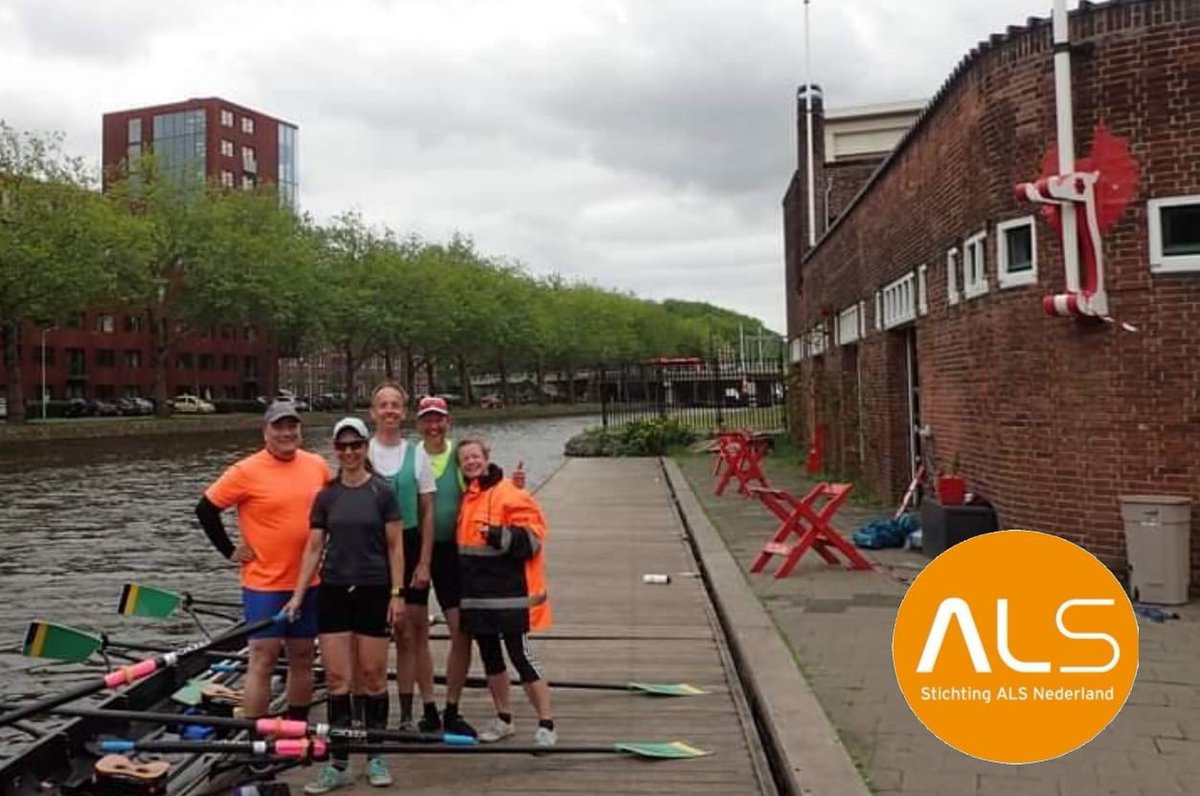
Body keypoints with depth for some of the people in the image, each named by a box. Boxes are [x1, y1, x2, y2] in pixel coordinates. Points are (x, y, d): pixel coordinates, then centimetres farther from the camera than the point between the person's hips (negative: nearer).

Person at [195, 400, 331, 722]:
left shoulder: (318, 466, 3)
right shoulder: (247, 471, -10)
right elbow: (205, 509, -5)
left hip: (308, 580, 5)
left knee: (303, 658, 13)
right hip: (264, 583, -5)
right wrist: (229, 550, -5)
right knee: (263, 659, -3)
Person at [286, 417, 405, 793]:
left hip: (373, 592, -2)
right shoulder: (326, 496, 6)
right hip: (333, 592, 3)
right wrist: (297, 595, 2)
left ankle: (375, 757, 17)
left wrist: (397, 593, -8)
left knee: (372, 676, 4)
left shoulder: (382, 492, -2)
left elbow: (395, 546, -2)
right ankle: (338, 763, 9)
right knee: (337, 678, 2)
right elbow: (314, 548, 7)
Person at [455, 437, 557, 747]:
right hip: (476, 595, 7)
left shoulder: (510, 494, -11)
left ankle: (546, 724, 3)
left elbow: (531, 538, -17)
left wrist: (499, 535, -29)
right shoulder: (466, 498, 12)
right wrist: (464, 587, 19)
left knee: (520, 656, -6)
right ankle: (503, 719, 29)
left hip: (508, 595, -7)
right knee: (490, 656, 15)